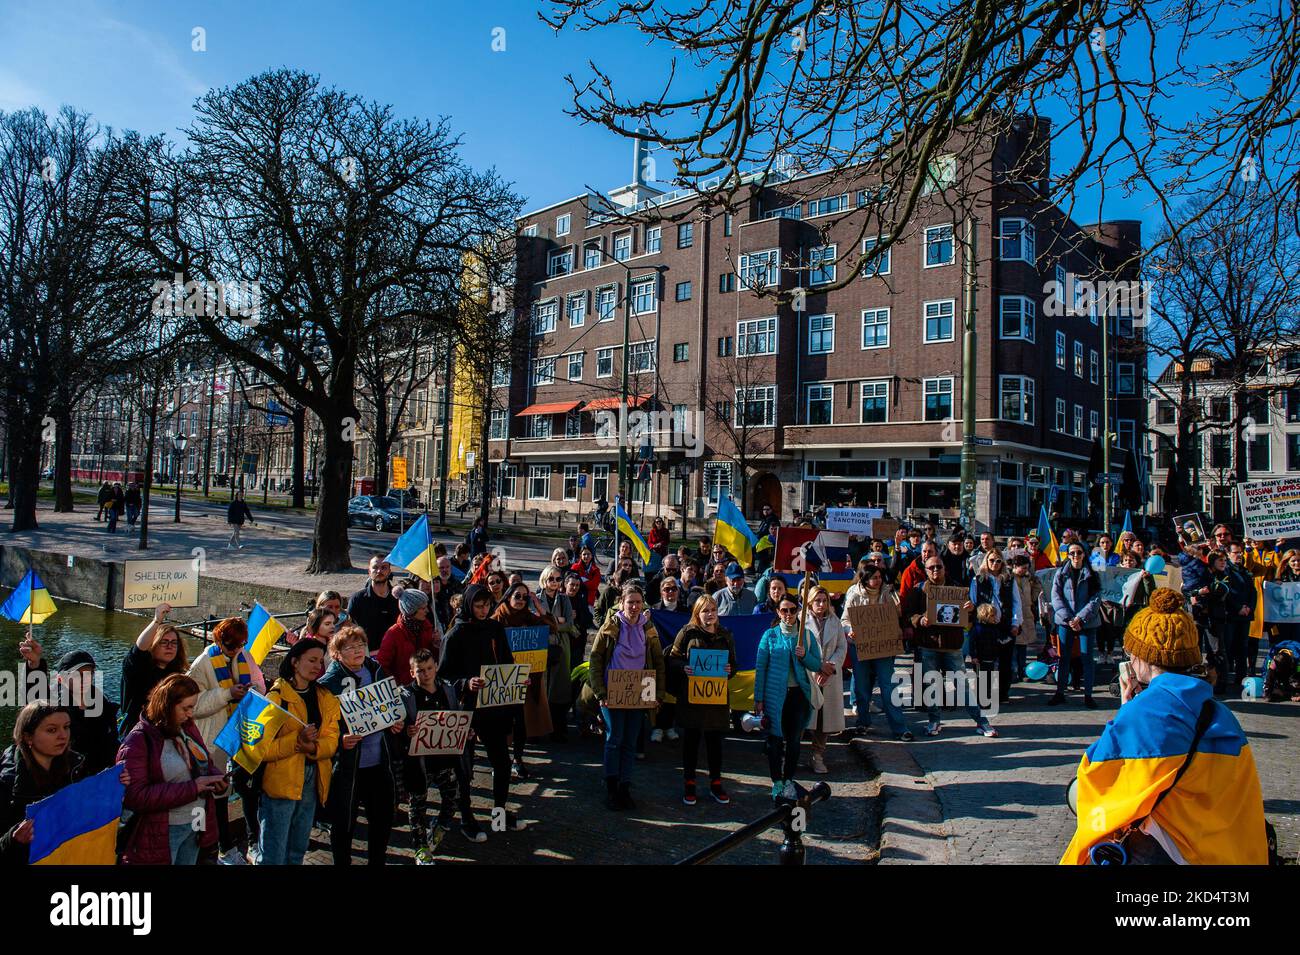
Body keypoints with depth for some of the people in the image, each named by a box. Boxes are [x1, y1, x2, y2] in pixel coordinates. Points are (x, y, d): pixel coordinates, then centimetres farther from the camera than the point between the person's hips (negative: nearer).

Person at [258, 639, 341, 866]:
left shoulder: (326, 698, 9)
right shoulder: (276, 697, -10)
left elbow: (331, 740, 0)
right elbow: (261, 748, -15)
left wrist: (313, 747, -20)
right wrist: (297, 740, -27)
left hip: (313, 781, 6)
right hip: (280, 782, -6)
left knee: (298, 851, 18)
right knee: (273, 855, 0)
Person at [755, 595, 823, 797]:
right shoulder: (770, 635, -2)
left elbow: (817, 666, 7)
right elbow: (760, 668, -2)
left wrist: (804, 655, -14)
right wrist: (758, 698, -5)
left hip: (798, 694, 2)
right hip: (775, 694, -2)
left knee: (794, 739, 10)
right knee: (775, 738, 4)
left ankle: (789, 780, 25)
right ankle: (776, 782, 18)